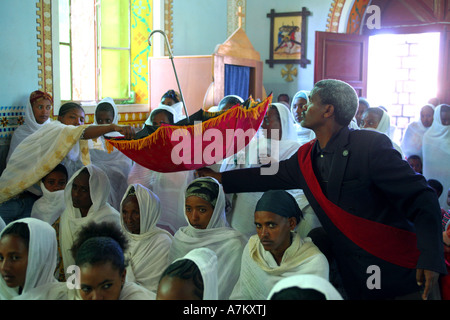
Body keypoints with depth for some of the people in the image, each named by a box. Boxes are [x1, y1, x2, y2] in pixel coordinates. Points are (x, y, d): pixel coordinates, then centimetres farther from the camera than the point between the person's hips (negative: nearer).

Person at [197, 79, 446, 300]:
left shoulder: (371, 145, -17)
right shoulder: (306, 157, 3)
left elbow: (420, 198, -17)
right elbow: (269, 177, 20)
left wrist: (430, 259, -27)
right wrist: (219, 177, 27)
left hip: (400, 274, -6)